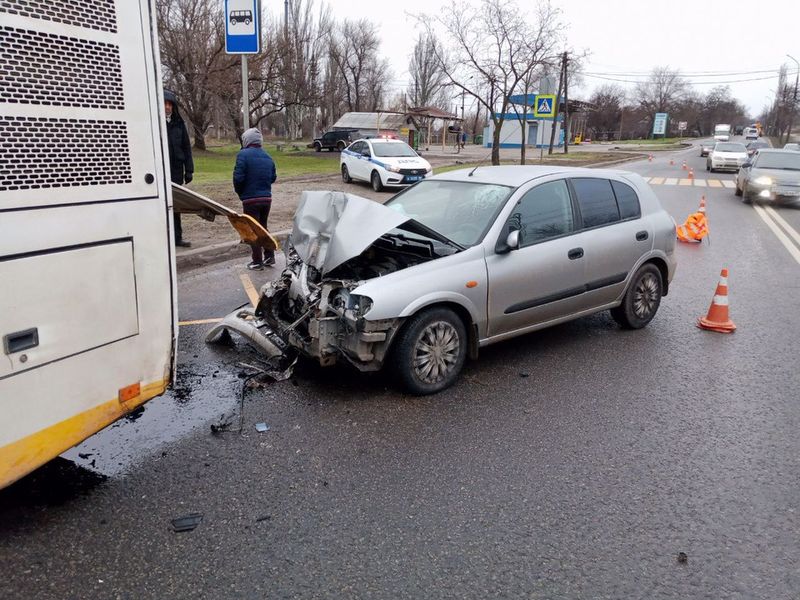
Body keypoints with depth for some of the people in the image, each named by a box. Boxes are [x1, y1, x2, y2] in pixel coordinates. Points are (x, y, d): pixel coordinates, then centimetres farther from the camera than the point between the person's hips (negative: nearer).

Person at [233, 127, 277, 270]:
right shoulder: (268, 157, 9)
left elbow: (238, 178, -16)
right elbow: (273, 177, 11)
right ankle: (269, 256, 20)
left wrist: (240, 192, 0)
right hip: (267, 198, 6)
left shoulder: (243, 155, -11)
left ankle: (257, 262, 5)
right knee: (263, 227, 20)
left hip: (251, 199, -6)